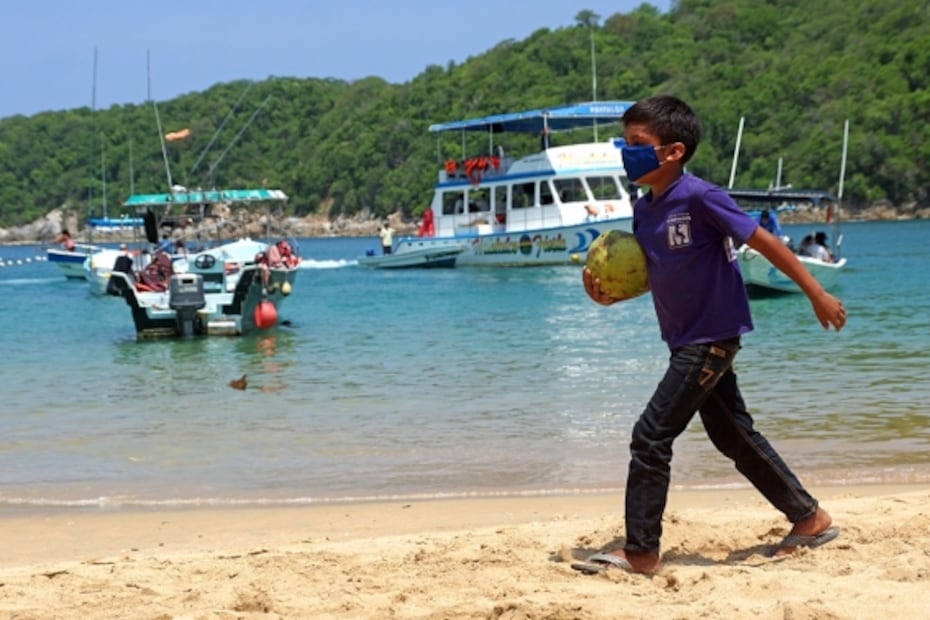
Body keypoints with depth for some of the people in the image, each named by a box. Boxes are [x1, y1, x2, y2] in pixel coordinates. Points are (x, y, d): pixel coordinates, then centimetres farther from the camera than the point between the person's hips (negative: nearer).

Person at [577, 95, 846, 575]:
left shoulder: (700, 198, -19)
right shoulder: (644, 210, 5)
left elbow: (765, 242, -15)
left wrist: (817, 295, -12)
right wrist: (611, 294, -4)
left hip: (712, 338, -9)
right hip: (687, 340, 9)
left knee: (651, 435, -10)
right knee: (733, 435, 16)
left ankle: (639, 553, -1)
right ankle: (811, 519, 30)